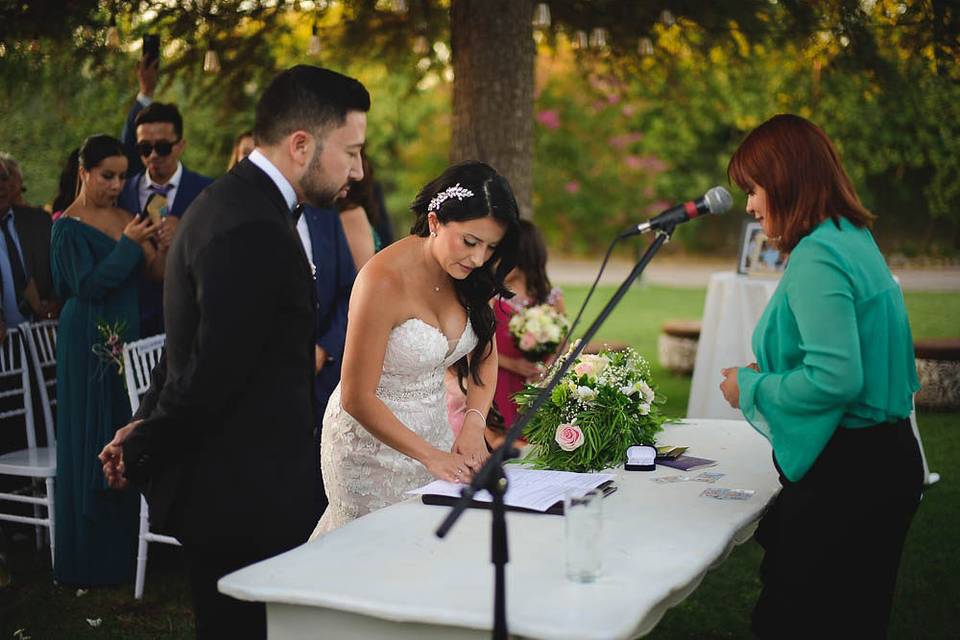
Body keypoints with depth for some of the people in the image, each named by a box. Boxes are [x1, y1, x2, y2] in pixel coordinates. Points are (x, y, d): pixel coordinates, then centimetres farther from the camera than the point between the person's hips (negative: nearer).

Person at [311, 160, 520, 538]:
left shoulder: (469, 276, -5)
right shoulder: (385, 281, -25)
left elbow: (485, 355, 5)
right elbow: (357, 398, -22)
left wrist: (473, 425, -12)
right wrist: (429, 455, -25)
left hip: (433, 432, 6)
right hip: (371, 439, -6)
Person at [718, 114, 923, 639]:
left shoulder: (817, 257, -18)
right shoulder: (855, 241, 12)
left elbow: (836, 379, -26)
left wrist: (752, 387, -11)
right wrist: (768, 375, 14)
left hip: (843, 475, -10)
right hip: (882, 460, 10)